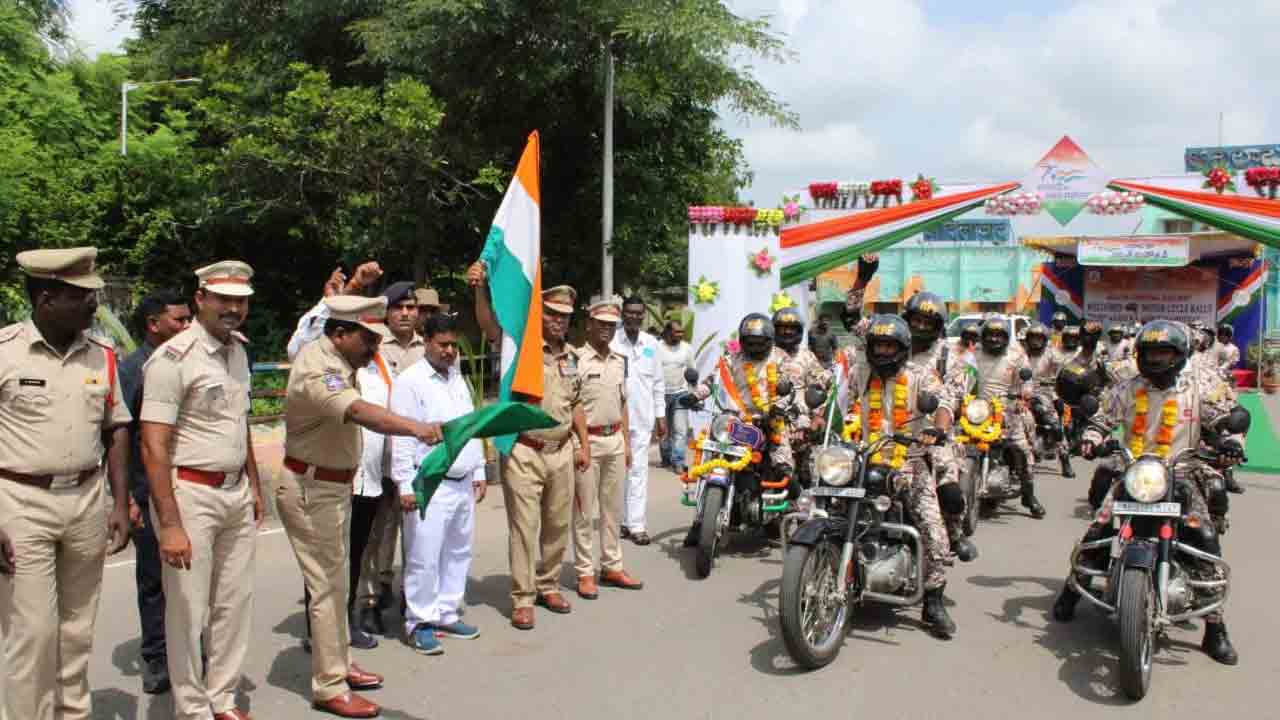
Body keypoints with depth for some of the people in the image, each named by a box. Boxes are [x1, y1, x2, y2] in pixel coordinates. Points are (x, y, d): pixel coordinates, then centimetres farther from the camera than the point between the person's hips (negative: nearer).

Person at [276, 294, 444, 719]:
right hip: (311, 490, -10)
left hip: (334, 486, 10)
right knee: (327, 587, -5)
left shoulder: (330, 355, 3)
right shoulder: (317, 371, -27)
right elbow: (360, 412, -47)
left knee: (336, 582, 19)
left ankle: (340, 666, 32)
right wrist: (414, 427, -60)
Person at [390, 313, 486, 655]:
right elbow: (402, 437, -13)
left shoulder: (458, 378, 14)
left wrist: (479, 472, 17)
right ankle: (419, 623, 9)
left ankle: (446, 614, 25)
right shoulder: (410, 381, -9)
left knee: (458, 553, 13)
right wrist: (405, 485, -16)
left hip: (463, 483, 8)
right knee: (424, 557, -4)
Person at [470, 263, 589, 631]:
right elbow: (489, 325, -25)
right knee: (524, 528, 0)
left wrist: (584, 444, 14)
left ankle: (548, 585, 31)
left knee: (558, 525, 14)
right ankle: (522, 598, 10)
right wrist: (481, 288, -42)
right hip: (524, 452, -6)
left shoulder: (570, 356, 11)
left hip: (562, 451, 6)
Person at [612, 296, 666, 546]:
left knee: (639, 471, 2)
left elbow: (658, 382, 14)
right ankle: (619, 519, 17)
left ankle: (636, 524, 4)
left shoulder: (651, 343, 10)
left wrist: (661, 416, 11)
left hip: (642, 418, 3)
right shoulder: (611, 341, -4)